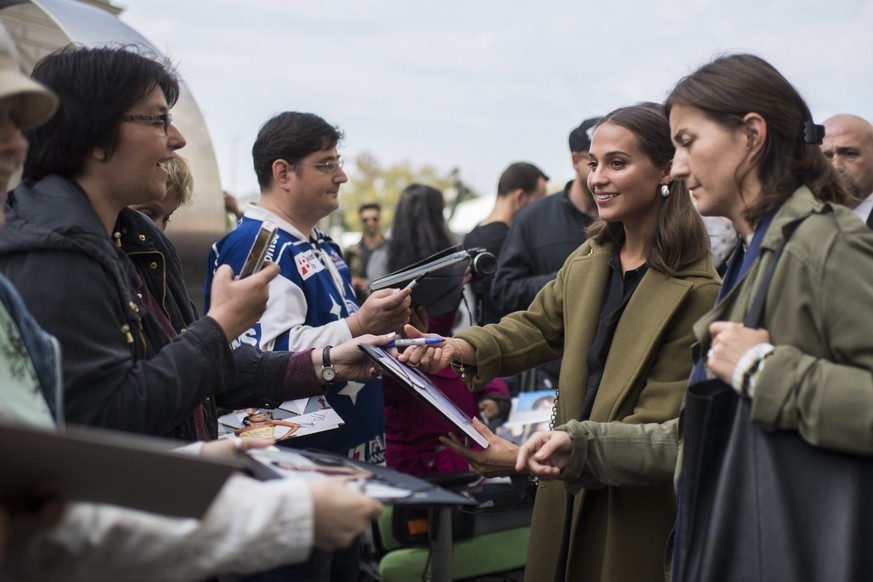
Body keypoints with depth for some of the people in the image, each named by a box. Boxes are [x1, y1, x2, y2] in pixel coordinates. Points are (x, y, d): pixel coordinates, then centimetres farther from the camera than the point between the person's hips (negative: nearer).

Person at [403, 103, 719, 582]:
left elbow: (656, 428, -20)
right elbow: (538, 326, 14)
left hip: (638, 512, -6)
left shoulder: (696, 291, -18)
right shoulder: (588, 259, 4)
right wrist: (464, 347, -9)